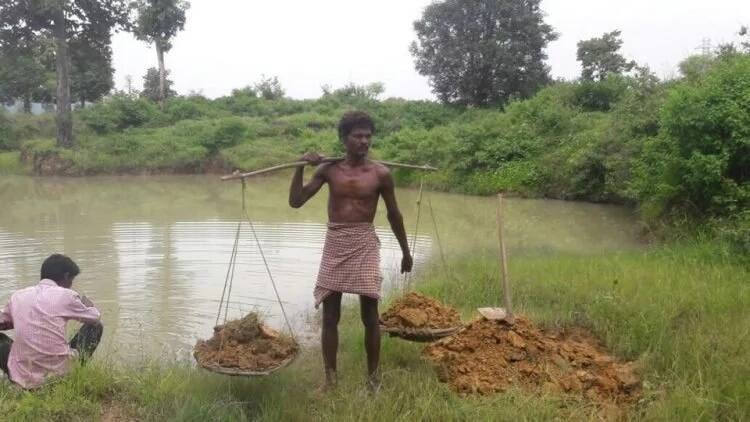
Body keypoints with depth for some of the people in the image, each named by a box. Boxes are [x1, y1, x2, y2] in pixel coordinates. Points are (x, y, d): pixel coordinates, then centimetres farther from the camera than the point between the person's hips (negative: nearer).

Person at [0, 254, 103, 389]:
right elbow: (95, 317, 15)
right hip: (59, 374, -3)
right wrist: (87, 304, 37)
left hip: (24, 378, 3)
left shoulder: (17, 296, 9)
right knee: (95, 326, 18)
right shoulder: (65, 295, -1)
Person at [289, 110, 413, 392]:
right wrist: (301, 166, -11)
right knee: (330, 316, 5)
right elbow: (295, 201, -1)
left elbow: (394, 214, 7)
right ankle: (330, 379, 16)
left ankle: (373, 376, 18)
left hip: (365, 244, -2)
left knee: (370, 315, 3)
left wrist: (406, 252, 12)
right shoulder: (329, 170, 0)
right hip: (334, 244, 2)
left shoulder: (381, 174, -4)